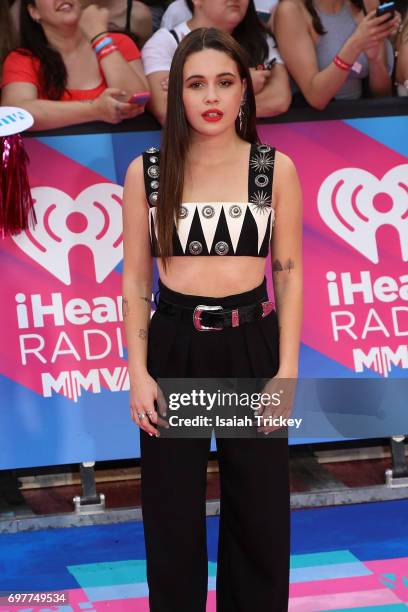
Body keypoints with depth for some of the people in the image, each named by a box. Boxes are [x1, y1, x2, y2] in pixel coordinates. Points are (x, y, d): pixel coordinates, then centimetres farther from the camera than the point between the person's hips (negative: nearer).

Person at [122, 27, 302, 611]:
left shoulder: (276, 169, -1)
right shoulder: (146, 171, 0)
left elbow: (289, 273, 1)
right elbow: (135, 278, 2)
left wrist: (287, 371, -6)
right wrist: (138, 371, -6)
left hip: (252, 344, 0)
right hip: (174, 347, 0)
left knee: (259, 511, 7)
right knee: (172, 513, 7)